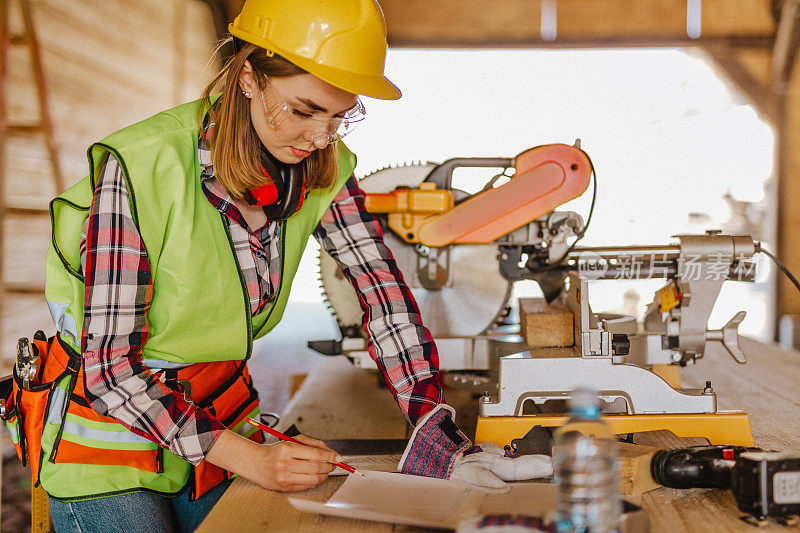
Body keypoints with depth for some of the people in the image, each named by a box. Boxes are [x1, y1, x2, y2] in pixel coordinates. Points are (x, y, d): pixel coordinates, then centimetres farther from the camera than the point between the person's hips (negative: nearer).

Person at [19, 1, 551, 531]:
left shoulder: (322, 169, -9)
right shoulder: (140, 168, -25)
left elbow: (383, 287, -11)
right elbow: (108, 364, -24)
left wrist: (436, 433, -22)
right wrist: (248, 456, -29)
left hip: (222, 416, 4)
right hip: (111, 432, -4)